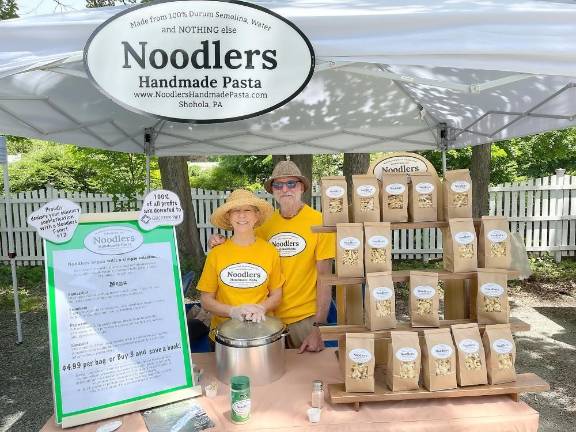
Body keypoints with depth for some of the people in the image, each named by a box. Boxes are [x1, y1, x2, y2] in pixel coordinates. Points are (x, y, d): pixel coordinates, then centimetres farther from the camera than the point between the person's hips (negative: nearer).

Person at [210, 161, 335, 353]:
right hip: (269, 315, 4)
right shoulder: (265, 222, 0)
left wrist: (319, 326, -15)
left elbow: (324, 277, -12)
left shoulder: (319, 221, -11)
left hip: (305, 317, -3)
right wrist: (221, 244, -9)